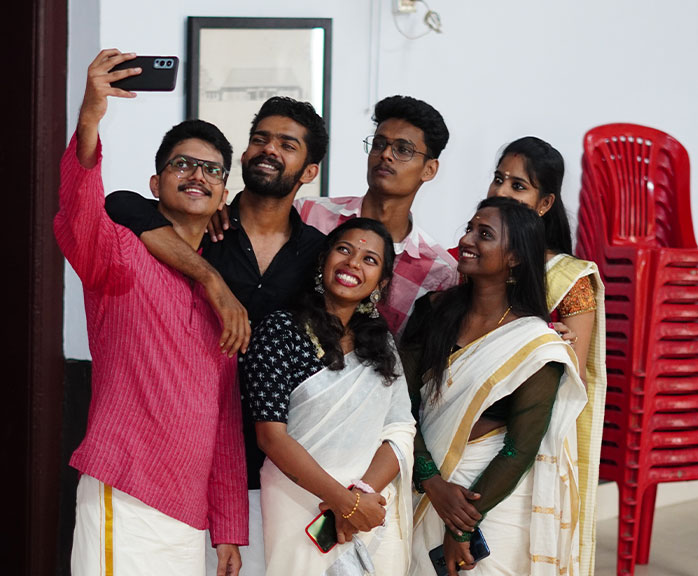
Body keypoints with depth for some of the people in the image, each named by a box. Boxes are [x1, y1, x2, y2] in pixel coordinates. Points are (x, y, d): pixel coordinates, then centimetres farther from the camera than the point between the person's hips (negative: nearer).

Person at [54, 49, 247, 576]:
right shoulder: (123, 253, -2)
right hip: (125, 502, -6)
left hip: (190, 515, 6)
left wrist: (229, 531, 13)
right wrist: (89, 121, -43)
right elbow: (77, 220, -27)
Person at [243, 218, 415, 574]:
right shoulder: (282, 330, -7)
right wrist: (344, 500, -17)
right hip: (301, 513, -4)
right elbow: (271, 435, -13)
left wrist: (363, 494, -17)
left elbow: (400, 433, 0)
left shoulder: (381, 343, 8)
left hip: (373, 513, 4)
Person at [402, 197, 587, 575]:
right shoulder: (434, 311, -1)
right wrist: (432, 482, -16)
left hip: (493, 499, -3)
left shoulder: (536, 344, -12)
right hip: (424, 492, 4)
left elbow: (521, 450, -12)